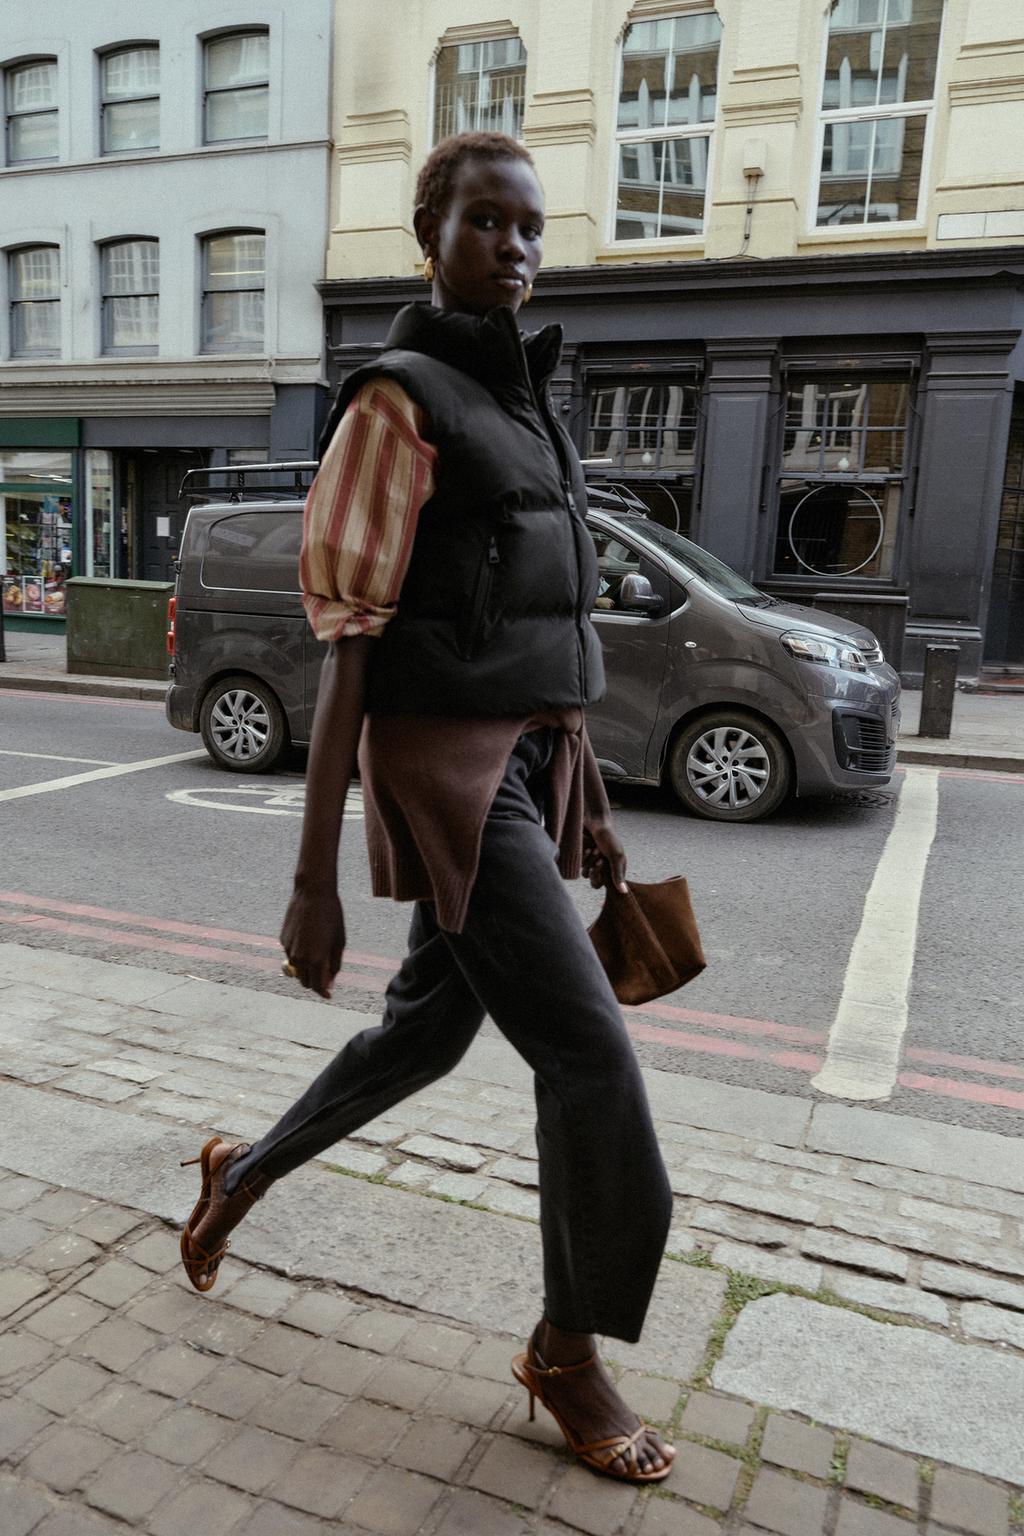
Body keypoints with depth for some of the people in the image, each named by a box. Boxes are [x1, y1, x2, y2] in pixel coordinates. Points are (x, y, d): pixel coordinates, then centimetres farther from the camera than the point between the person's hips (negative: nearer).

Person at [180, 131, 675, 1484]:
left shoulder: (524, 409, 19)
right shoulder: (396, 403, -8)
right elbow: (348, 647, -15)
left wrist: (590, 805, 19)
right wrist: (313, 879, -16)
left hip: (527, 762, 9)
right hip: (444, 770, -9)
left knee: (430, 1030, 18)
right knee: (588, 1051, -7)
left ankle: (243, 1177, 43)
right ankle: (570, 1349, 18)